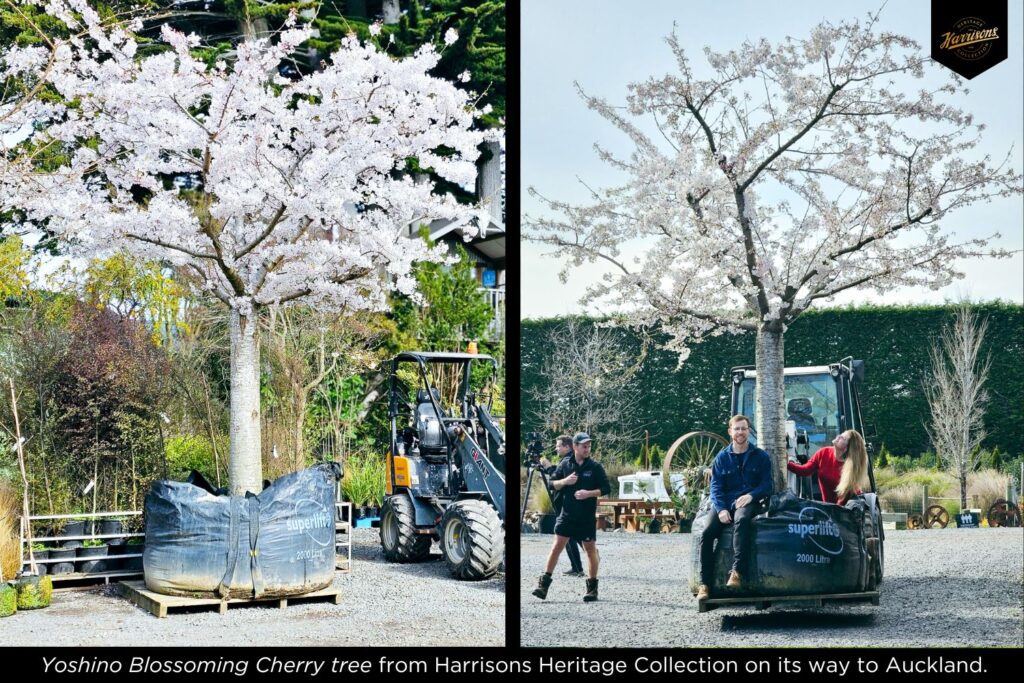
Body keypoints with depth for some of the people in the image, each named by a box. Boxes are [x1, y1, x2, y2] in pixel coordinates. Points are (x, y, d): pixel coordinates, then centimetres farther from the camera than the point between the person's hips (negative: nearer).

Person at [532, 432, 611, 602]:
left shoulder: (595, 467, -1)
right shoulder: (565, 464, 4)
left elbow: (606, 489, -2)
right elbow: (552, 483, 8)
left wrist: (589, 493, -17)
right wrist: (564, 481, -12)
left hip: (587, 517, -1)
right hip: (567, 514, 1)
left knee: (590, 548, 4)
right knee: (557, 545, -5)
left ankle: (592, 587, 15)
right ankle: (544, 583, -3)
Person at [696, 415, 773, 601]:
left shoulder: (761, 457, 9)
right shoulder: (721, 458, 12)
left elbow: (767, 485, 4)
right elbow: (716, 487, 5)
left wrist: (751, 495, -17)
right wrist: (721, 509, -13)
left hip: (748, 502, -2)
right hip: (725, 502, 2)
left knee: (741, 520, -39)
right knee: (707, 533, -25)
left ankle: (737, 572, -43)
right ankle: (705, 583, -22)